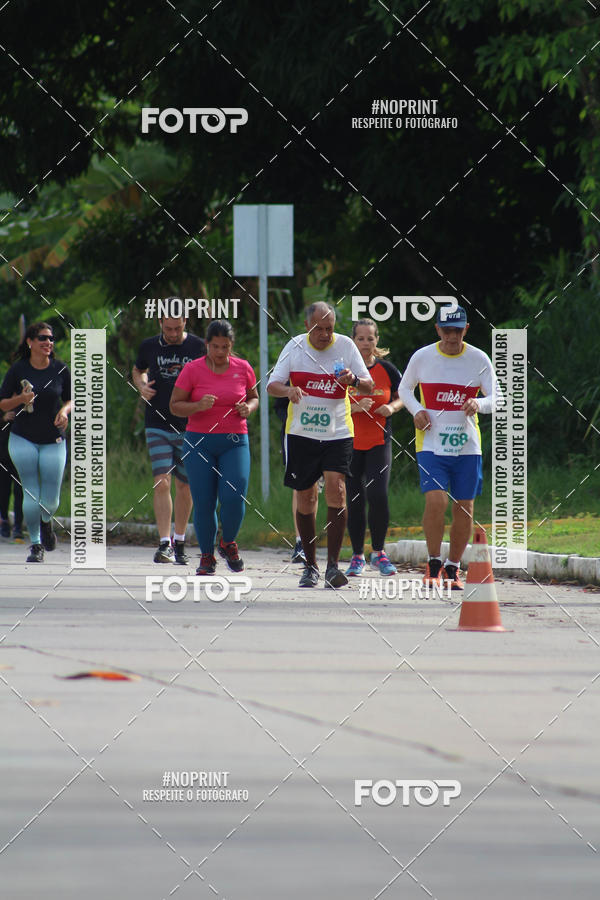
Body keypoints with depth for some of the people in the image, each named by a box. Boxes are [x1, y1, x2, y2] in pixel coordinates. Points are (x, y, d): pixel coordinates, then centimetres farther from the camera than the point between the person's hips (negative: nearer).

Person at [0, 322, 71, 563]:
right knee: (30, 494, -8)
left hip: (53, 441, 1)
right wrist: (20, 400, -17)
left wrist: (65, 410, -9)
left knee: (51, 501, -1)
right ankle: (36, 545, 6)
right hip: (23, 439, -1)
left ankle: (45, 522, 34)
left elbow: (70, 399, 13)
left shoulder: (60, 370, 1)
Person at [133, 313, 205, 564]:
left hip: (189, 427, 0)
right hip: (158, 427, 0)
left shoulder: (198, 347, -1)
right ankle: (164, 544, -15)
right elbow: (138, 371, 23)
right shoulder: (149, 346, 3)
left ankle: (179, 544, 23)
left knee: (184, 487, 7)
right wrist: (142, 386, 2)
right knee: (161, 483, -13)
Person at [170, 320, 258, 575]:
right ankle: (207, 556, 15)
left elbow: (254, 397, 18)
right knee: (203, 503, -3)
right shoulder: (192, 370, -3)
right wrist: (198, 406, -19)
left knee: (234, 497, -15)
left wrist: (249, 408, -5)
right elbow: (175, 405, -1)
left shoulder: (243, 368, 3)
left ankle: (228, 544, 12)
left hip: (235, 442, 1)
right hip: (199, 441, -1)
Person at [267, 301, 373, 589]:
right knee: (305, 498, 5)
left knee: (336, 489, -18)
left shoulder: (345, 346, -1)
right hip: (301, 433, 1)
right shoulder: (294, 347, 1)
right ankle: (310, 565, 20)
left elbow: (369, 385, 1)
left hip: (337, 433, -1)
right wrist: (288, 390, -21)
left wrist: (354, 380, -22)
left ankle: (332, 565, -15)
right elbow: (272, 384, 2)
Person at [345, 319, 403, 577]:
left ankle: (378, 553, 2)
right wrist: (355, 407, -19)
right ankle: (357, 556, 15)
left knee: (378, 495, -14)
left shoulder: (386, 369, 3)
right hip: (349, 443, 0)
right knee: (354, 501, 3)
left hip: (379, 442, 0)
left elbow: (402, 397, 15)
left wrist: (392, 407, -7)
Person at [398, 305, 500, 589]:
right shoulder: (422, 357, -1)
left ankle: (453, 568, 20)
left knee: (464, 509, 4)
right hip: (431, 444, -2)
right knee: (435, 501, -17)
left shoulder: (479, 359, -1)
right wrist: (417, 410, -7)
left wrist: (479, 404, -20)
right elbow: (404, 388, 14)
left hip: (467, 445, 2)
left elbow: (496, 398, 3)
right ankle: (433, 564, -2)